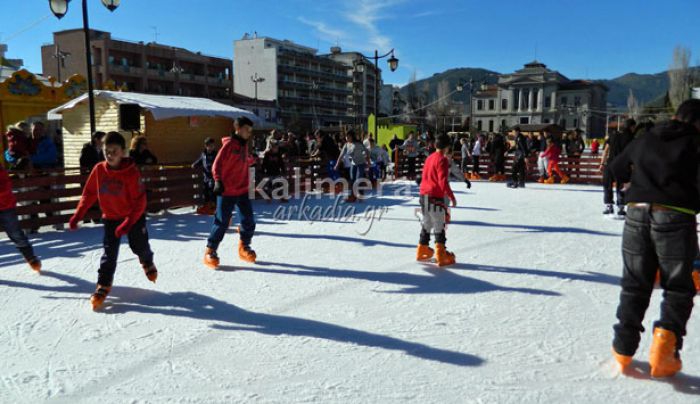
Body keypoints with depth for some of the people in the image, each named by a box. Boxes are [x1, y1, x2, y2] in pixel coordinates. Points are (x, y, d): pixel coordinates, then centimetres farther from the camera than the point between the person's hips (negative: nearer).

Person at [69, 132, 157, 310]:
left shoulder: (131, 172, -23)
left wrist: (127, 223, -31)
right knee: (109, 252, -2)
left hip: (134, 217, -2)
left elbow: (140, 201, -23)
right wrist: (77, 215, -7)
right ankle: (103, 286, 9)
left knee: (139, 246, 12)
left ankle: (148, 263, 46)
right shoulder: (99, 170, -11)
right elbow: (89, 193, 0)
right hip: (110, 218, 2)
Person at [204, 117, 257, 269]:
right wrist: (218, 181, -22)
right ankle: (210, 251, 12)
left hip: (242, 190, 7)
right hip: (227, 191, -7)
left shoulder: (244, 145, 12)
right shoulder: (229, 144, -10)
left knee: (249, 220, 7)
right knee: (222, 222, -3)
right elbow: (217, 165, -13)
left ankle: (244, 247, 27)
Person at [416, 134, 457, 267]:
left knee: (426, 225, 18)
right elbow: (443, 181, -20)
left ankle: (422, 251, 27)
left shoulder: (429, 158, 12)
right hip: (436, 197, -8)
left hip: (424, 195, 8)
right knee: (439, 227, -3)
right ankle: (441, 257, -3)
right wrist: (452, 197, -14)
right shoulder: (442, 159, -13)